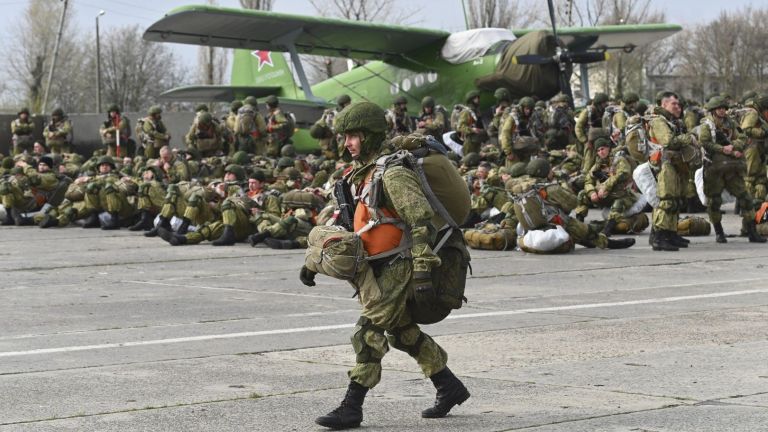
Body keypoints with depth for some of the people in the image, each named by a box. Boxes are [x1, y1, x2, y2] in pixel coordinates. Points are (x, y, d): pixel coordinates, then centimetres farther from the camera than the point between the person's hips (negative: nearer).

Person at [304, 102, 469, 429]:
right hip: (374, 268, 10)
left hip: (396, 267, -10)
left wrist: (422, 268, -28)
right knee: (403, 332, 17)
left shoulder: (392, 173, -16)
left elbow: (421, 221, -23)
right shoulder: (359, 174, 13)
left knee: (368, 332, -11)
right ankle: (449, 387, 30)